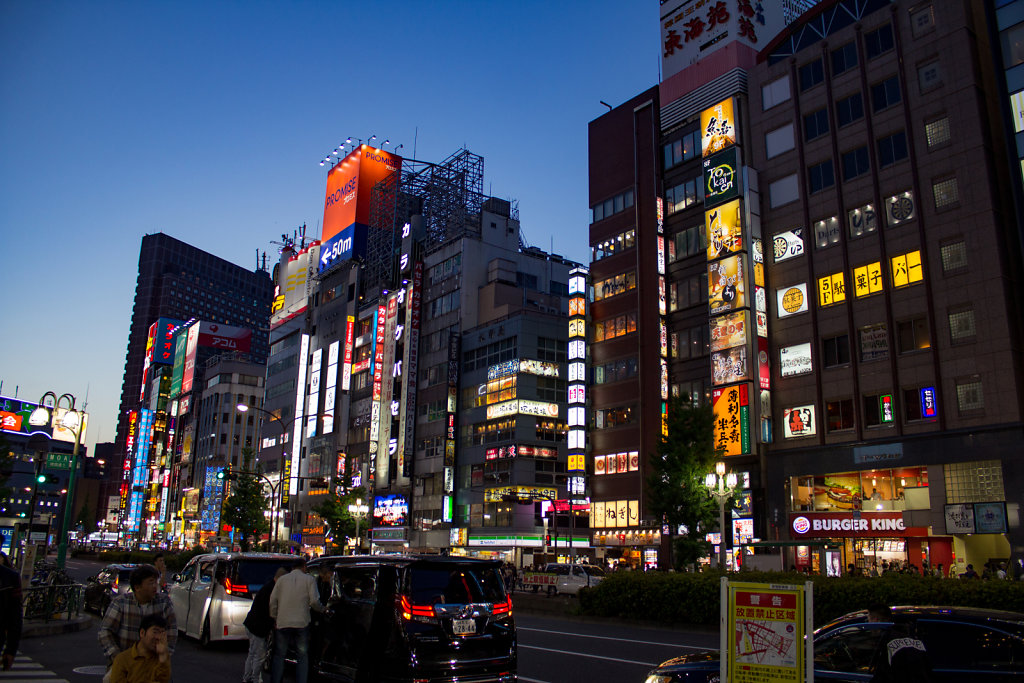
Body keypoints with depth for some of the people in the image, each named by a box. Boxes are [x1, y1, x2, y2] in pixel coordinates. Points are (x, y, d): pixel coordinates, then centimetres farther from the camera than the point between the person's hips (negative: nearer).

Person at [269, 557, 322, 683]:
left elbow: (273, 601, 8)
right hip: (302, 623, -1)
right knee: (302, 656, 9)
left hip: (282, 623, 1)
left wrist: (274, 619, 17)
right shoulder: (309, 579, 2)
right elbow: (314, 601, -5)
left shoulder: (282, 579, 9)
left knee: (279, 656, 12)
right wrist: (322, 610, 12)